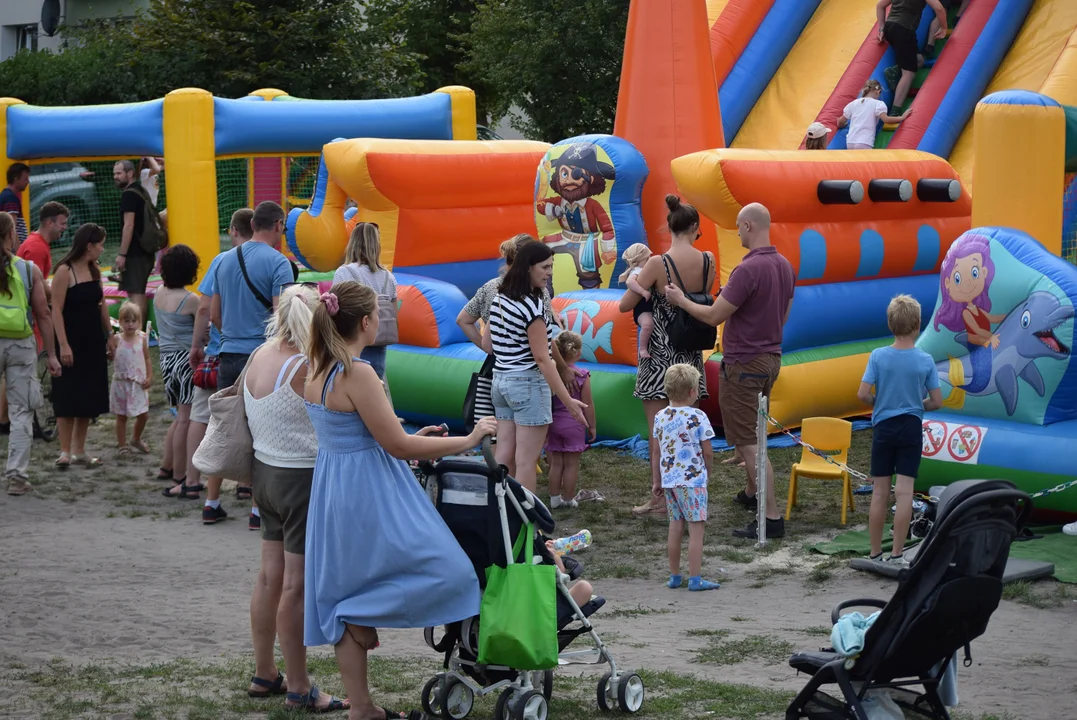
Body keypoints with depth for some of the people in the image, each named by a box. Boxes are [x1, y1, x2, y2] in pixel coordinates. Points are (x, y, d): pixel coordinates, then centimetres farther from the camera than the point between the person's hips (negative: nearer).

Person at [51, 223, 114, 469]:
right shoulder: (65, 271, -14)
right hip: (71, 342, -7)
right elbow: (56, 310, -17)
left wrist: (109, 335, 12)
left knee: (88, 396, 9)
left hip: (93, 342, 8)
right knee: (68, 397, -4)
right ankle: (65, 452, 1)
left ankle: (79, 451, 15)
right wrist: (63, 345, -21)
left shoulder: (94, 271, 9)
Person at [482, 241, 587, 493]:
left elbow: (486, 344, 13)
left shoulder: (500, 298, 6)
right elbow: (542, 359, -19)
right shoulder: (532, 306, -18)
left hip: (501, 381, 8)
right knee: (526, 461, -3)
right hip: (528, 384, -8)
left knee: (503, 457, 10)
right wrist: (568, 401, -16)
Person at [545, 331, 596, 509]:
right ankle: (568, 499, 11)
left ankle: (554, 498, 17)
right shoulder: (582, 375, -12)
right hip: (574, 424, -3)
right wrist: (591, 426, 2)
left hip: (554, 423, 3)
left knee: (556, 463, 12)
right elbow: (588, 404, -8)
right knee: (571, 464, 6)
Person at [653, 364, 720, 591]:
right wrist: (707, 472, 8)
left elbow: (658, 451, 11)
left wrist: (658, 481, 19)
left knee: (675, 527, 14)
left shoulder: (660, 417, 4)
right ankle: (695, 579, -3)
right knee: (696, 529, -2)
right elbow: (707, 452, -10)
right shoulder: (697, 417, -13)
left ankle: (674, 576, 20)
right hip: (693, 480, -6)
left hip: (669, 480, 6)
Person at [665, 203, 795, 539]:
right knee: (752, 434, 26)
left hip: (743, 364, -9)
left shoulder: (748, 269, -23)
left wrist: (681, 300, -2)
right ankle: (751, 493, 41)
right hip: (771, 358, 9)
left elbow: (714, 316, -18)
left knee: (748, 442, -6)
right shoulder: (785, 266, 4)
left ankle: (771, 516, -8)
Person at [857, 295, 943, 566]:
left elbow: (863, 394, -12)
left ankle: (875, 553, 13)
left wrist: (879, 403, 8)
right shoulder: (925, 360, -7)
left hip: (883, 427, 1)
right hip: (911, 428, -1)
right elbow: (936, 402, -4)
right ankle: (896, 554, -1)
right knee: (904, 492, 0)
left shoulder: (878, 356, -8)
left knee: (880, 492, 7)